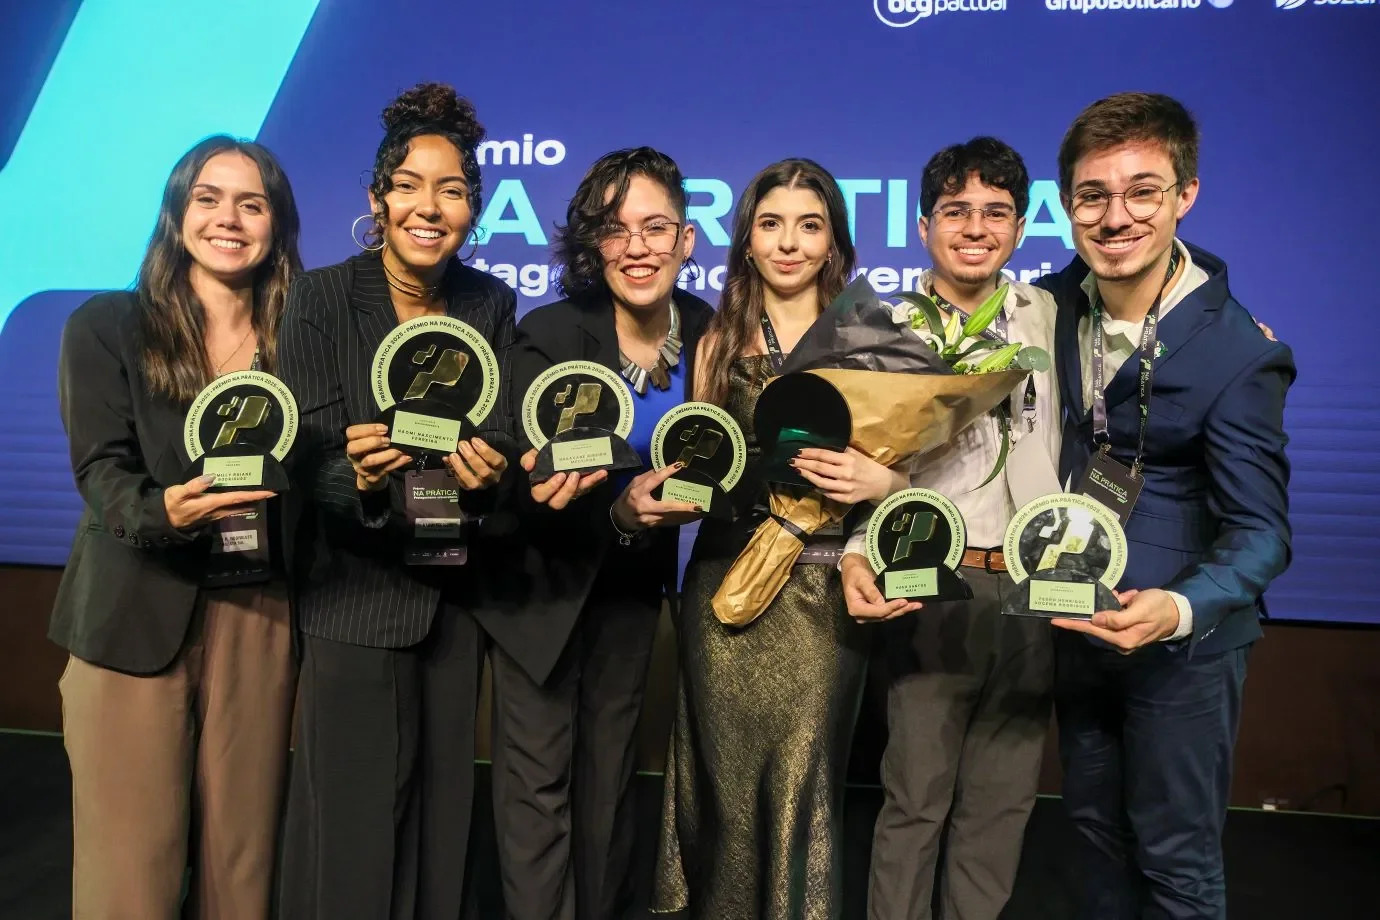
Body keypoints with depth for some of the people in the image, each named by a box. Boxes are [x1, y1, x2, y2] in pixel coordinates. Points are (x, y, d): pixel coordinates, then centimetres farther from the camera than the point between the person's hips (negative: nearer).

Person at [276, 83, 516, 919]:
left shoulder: (492, 304, 1)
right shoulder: (321, 298, -8)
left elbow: (504, 442, 0)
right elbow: (312, 458, -11)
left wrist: (487, 474, -23)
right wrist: (361, 479, -33)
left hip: (455, 592, 3)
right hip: (355, 594, -3)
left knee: (443, 808, 14)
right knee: (354, 817, 6)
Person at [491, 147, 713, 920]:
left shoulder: (705, 331, -8)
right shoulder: (549, 336, -20)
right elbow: (531, 493, -22)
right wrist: (619, 514, -38)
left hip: (634, 584, 4)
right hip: (543, 583, -4)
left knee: (610, 775, 19)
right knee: (539, 784, 3)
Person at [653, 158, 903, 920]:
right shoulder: (718, 343, 8)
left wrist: (879, 481, -15)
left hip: (823, 595, -1)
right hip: (725, 590, 2)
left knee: (803, 792, 1)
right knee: (727, 789, 9)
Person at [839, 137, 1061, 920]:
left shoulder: (1049, 316, 9)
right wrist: (857, 554, -18)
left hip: (1035, 590, 3)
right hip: (932, 588, -3)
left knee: (1003, 798, 12)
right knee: (917, 798, 4)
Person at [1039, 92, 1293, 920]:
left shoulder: (1239, 353, -20)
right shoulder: (1053, 305, -5)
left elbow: (1261, 533, -19)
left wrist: (1177, 609, -37)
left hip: (1183, 640, -5)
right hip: (1075, 626, 5)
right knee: (1098, 827, 22)